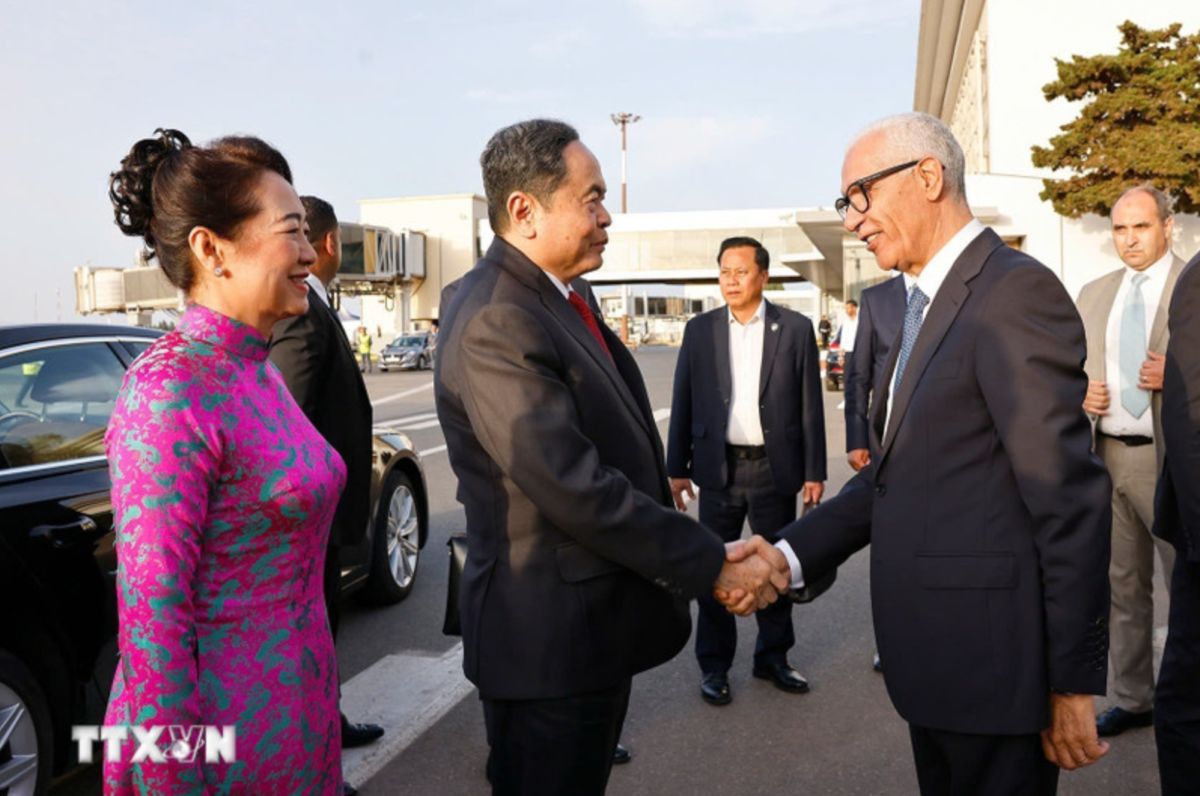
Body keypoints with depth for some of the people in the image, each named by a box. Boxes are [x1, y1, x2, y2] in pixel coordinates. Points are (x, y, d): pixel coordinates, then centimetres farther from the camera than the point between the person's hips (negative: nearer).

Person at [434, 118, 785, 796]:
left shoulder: (556, 297, 7)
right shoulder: (496, 322, -24)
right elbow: (575, 488, -28)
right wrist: (713, 565, -20)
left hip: (594, 619, 10)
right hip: (552, 637, -9)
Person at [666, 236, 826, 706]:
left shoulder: (795, 328, -1)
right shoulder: (700, 329, 3)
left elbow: (810, 405, 0)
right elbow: (683, 403, 3)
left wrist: (814, 471, -2)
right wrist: (676, 467, 1)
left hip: (775, 468, 0)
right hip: (719, 468, 1)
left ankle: (773, 657, 29)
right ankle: (714, 665, 21)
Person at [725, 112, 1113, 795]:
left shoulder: (1014, 291, -16)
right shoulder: (928, 304, 13)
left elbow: (1070, 500, -19)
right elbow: (894, 476, 9)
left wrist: (1074, 682, -16)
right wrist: (790, 554, -3)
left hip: (994, 662, -8)